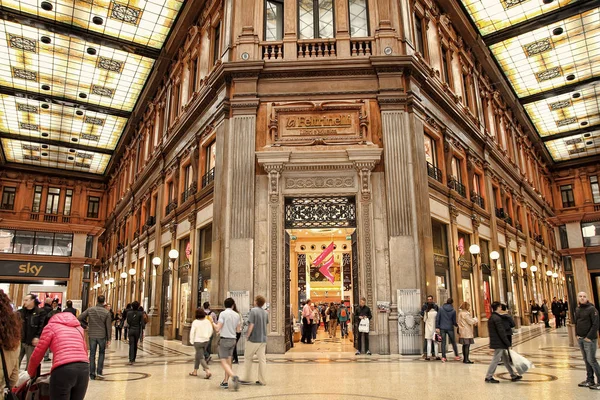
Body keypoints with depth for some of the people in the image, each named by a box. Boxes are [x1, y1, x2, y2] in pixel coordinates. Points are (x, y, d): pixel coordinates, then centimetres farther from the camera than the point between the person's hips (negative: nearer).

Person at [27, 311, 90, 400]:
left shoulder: (51, 326, 16)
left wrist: (31, 373, 32)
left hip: (63, 369, -4)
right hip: (84, 368, 5)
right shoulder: (78, 327, 28)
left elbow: (37, 354, 17)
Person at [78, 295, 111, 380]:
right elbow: (108, 327, -5)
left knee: (92, 355, 9)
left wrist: (87, 323, 12)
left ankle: (92, 374, 10)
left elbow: (79, 318, -6)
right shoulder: (106, 312, -7)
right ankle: (99, 371, 8)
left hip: (92, 335, 1)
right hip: (102, 336, -1)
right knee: (101, 353, 16)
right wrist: (108, 339, 2)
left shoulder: (90, 310, -4)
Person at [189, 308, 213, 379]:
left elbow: (192, 332, -11)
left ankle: (208, 371, -16)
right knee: (198, 356, 21)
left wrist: (192, 341, 2)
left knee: (201, 358, -2)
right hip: (206, 341, 5)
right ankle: (195, 371, 30)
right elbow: (211, 330, 2)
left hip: (198, 341, -5)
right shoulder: (207, 321, -4)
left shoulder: (195, 322, -14)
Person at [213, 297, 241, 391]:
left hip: (224, 340, -5)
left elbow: (218, 329, -14)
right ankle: (225, 382, 17)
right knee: (228, 361, 14)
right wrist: (240, 328, 34)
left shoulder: (223, 314, -11)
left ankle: (234, 376, -25)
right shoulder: (237, 315, 5)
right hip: (233, 340, 6)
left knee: (224, 362, -4)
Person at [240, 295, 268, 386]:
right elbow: (266, 324, 12)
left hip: (253, 339, -5)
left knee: (248, 358, 10)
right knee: (262, 359, 8)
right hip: (263, 339, 6)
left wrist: (247, 336, -8)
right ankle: (262, 380, 10)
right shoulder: (266, 312, 6)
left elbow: (251, 325, -16)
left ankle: (247, 379, 13)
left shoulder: (253, 310, -13)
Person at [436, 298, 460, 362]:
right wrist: (457, 325, 20)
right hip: (450, 328, 0)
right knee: (453, 342, 15)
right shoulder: (453, 311, -6)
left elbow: (437, 319, -6)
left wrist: (437, 327, -1)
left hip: (442, 328, 0)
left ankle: (443, 357, 2)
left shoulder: (441, 309, -4)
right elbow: (454, 321, -1)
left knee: (443, 343, 4)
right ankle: (456, 356, 23)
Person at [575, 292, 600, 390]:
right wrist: (577, 334, 7)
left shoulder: (592, 309, -11)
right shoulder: (577, 309, 10)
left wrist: (589, 337, -15)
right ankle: (589, 380, 19)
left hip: (589, 339, -6)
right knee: (586, 360, 11)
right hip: (580, 339, 6)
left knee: (591, 360, -6)